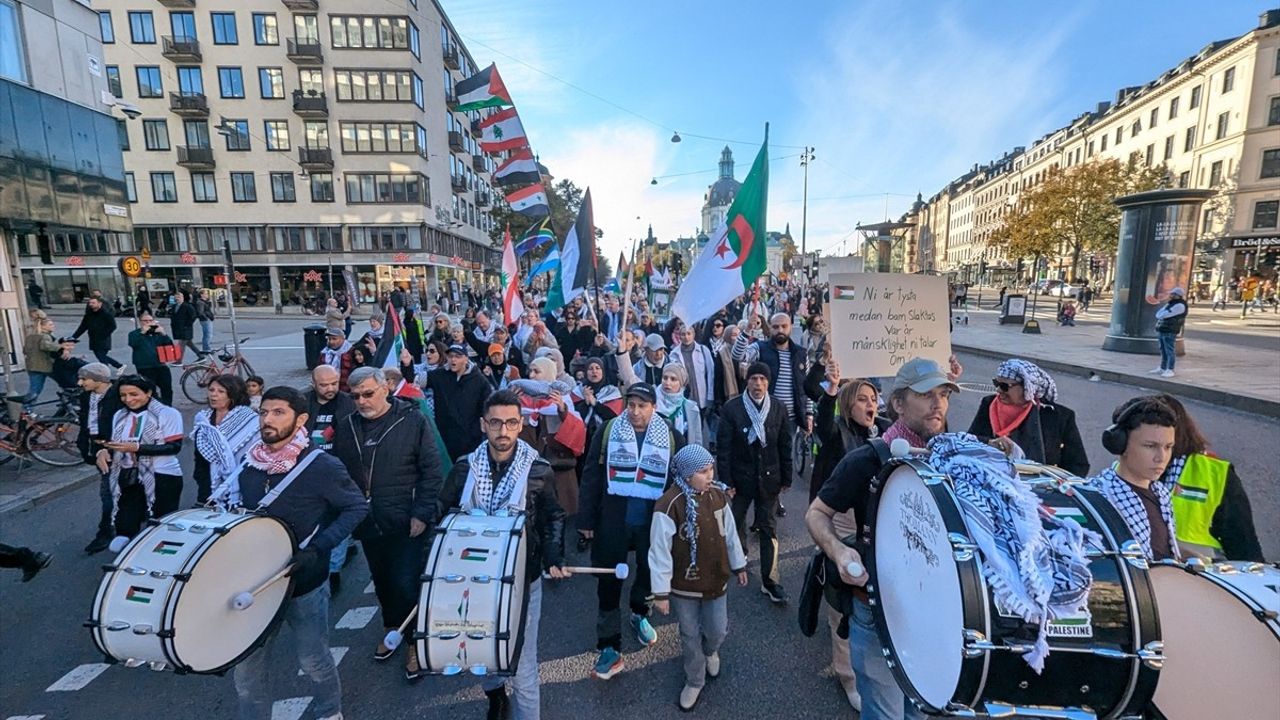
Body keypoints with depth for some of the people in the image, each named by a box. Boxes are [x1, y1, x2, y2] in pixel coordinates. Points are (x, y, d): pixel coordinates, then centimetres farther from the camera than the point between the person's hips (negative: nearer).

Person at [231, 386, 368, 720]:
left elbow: (357, 507, -13)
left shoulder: (321, 466, -18)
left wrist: (317, 549, -20)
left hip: (305, 583, -4)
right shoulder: (249, 463, -1)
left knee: (314, 662, 15)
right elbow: (242, 514, 15)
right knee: (247, 671, 14)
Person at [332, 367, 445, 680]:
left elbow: (432, 471, -12)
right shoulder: (348, 427, 3)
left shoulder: (412, 421, -12)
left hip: (405, 524, -5)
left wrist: (422, 513, -16)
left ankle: (414, 643, 21)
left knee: (406, 584, -1)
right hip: (367, 523, 5)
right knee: (382, 581, 20)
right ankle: (391, 628, 44)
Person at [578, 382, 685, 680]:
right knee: (609, 581, 5)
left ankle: (640, 615, 50)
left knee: (649, 572, 20)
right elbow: (591, 476, -4)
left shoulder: (670, 436, -5)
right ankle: (609, 647, 20)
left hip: (654, 521, 1)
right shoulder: (608, 430, -7)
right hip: (612, 521, -1)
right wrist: (586, 519, -4)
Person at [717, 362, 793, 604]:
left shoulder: (778, 408, -4)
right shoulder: (732, 408, -12)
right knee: (736, 520, 18)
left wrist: (786, 479, 3)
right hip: (740, 477, -1)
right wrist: (726, 481, -11)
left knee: (768, 528, 6)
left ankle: (769, 580, 15)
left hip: (768, 478, 1)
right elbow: (723, 447, -10)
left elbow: (785, 446, 2)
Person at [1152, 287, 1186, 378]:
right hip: (1162, 330, 9)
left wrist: (1161, 315, 3)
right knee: (1163, 351, 14)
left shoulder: (1180, 305, -12)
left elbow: (1164, 314, -18)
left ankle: (1170, 370, -4)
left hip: (1170, 331, -9)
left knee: (1169, 351, -6)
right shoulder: (1170, 303, 18)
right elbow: (1158, 315, 13)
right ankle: (1162, 368, 21)